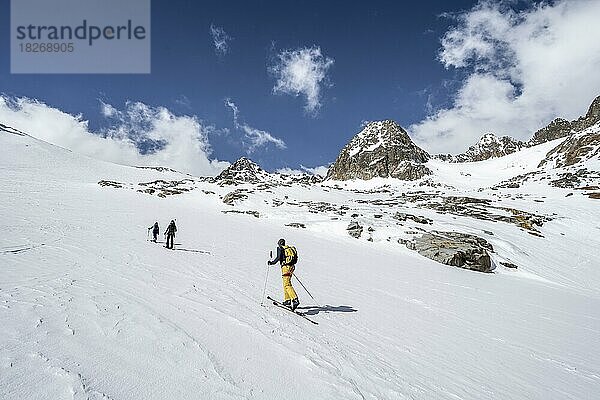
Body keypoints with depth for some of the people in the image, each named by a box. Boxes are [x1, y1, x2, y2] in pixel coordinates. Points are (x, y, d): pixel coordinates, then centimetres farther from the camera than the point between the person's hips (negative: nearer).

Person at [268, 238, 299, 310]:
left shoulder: (280, 248, 1)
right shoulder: (290, 248, 19)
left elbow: (278, 257, -12)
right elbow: (295, 259, 17)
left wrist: (272, 263, -1)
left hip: (285, 267, -8)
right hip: (291, 266, 8)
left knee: (287, 285, -13)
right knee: (286, 284, 18)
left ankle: (295, 299, -26)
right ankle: (287, 300, 21)